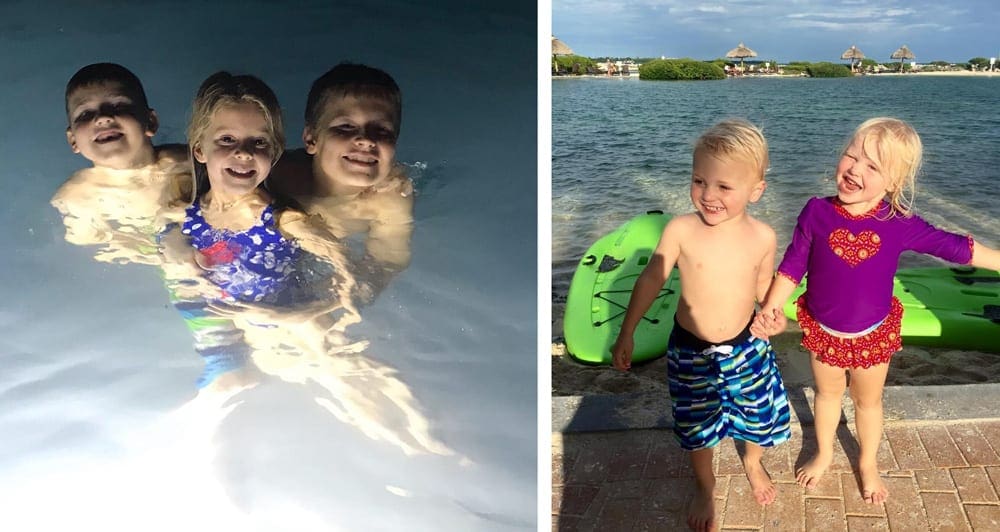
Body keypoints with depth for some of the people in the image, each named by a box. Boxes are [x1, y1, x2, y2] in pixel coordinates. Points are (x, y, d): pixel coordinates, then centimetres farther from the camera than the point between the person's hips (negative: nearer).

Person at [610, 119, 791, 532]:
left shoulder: (762, 237, -13)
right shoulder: (681, 230, -20)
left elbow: (763, 286, 5)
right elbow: (650, 281, -9)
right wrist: (626, 335, -4)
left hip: (746, 347, 2)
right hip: (690, 351, -1)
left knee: (760, 416, 19)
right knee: (698, 428, 15)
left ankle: (753, 463, 54)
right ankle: (705, 487, 45)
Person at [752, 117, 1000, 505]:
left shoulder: (899, 224, -19)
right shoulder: (817, 212, -20)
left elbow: (954, 247, -5)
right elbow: (792, 266, -15)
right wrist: (770, 309, -25)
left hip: (873, 334, 0)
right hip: (823, 330, 0)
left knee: (868, 401, 21)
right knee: (827, 393, 23)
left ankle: (868, 465, 47)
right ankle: (823, 454, 48)